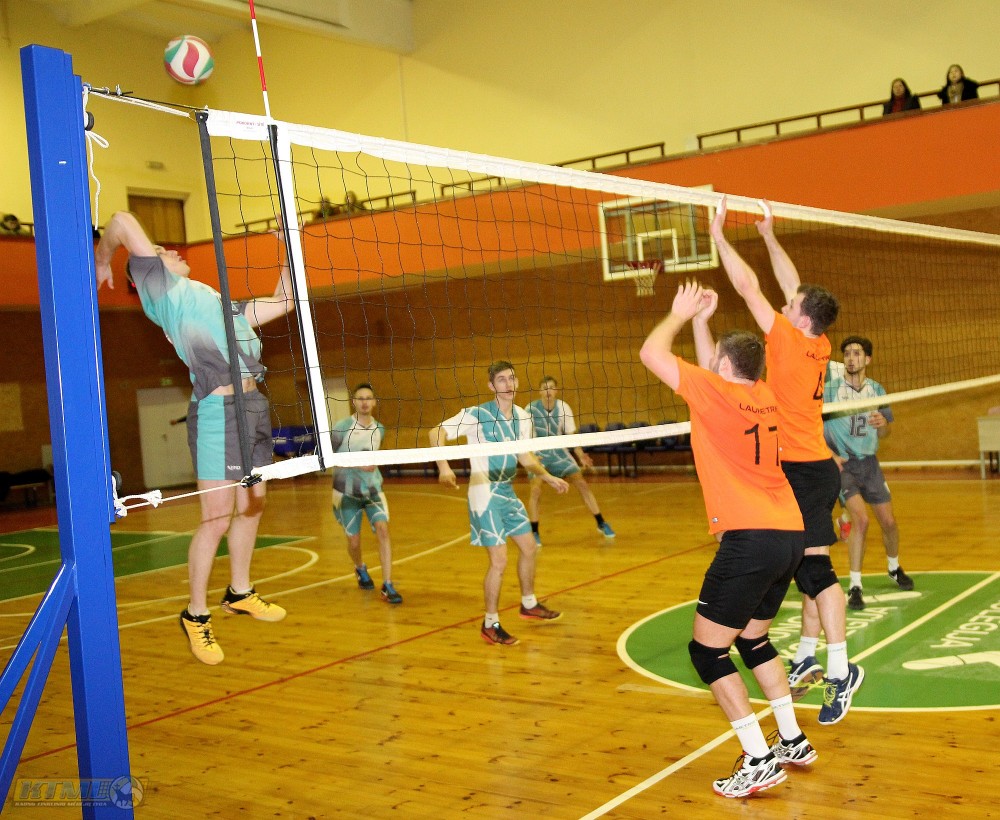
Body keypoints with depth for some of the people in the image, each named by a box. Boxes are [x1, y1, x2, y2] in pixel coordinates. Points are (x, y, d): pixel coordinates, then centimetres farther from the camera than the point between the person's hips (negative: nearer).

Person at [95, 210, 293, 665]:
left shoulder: (223, 303, 26)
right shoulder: (166, 292, 4)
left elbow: (283, 302, 29)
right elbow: (123, 222, -4)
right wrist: (102, 261, 12)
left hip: (254, 406, 8)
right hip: (217, 410, -8)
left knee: (250, 508, 15)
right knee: (217, 518, -7)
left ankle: (239, 592, 31)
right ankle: (196, 614, 7)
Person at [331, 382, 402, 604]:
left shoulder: (379, 429, 3)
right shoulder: (342, 427, -12)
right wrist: (358, 465, -19)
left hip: (373, 489, 3)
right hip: (347, 492, -2)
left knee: (382, 529, -19)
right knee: (354, 542, 4)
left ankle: (387, 586, -16)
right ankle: (360, 569, 41)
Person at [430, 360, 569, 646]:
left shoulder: (523, 417, 5)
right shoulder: (476, 415, -15)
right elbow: (437, 433, -22)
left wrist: (549, 477, 16)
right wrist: (443, 467, -35)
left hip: (507, 493, 8)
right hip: (485, 494, -8)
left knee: (529, 548, 18)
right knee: (499, 561, -9)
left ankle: (529, 605, 40)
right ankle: (490, 625, 7)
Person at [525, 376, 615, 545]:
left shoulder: (563, 408, -9)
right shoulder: (531, 409, -16)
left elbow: (571, 435, -2)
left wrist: (581, 456, -15)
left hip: (558, 452, 3)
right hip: (537, 454, -2)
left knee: (582, 484, -3)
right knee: (536, 490, -21)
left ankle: (601, 523, 13)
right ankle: (534, 532, -4)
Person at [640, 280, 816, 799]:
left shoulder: (715, 393, -8)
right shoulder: (764, 397, 12)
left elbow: (651, 353, -1)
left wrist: (680, 314, 14)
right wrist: (700, 321, 30)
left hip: (749, 540, -8)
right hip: (790, 536, 9)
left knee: (707, 650, 0)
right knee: (753, 639, 24)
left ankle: (759, 762, -1)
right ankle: (793, 742, 28)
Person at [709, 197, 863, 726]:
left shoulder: (791, 341, -15)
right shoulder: (819, 346, 6)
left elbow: (748, 286, -11)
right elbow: (793, 287, 18)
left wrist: (718, 233, -4)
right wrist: (768, 236, 22)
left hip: (803, 469, -9)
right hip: (812, 466, 9)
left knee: (814, 567, -10)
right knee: (809, 567, 14)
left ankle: (839, 670, -10)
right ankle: (807, 658, 23)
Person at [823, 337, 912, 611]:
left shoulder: (877, 390, 4)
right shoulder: (829, 388, -10)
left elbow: (883, 434, 13)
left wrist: (883, 424, -10)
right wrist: (829, 455, -17)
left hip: (869, 462, 4)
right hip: (841, 463, -4)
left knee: (888, 521, 8)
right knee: (860, 519, -20)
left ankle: (894, 568, 39)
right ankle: (855, 586, -9)